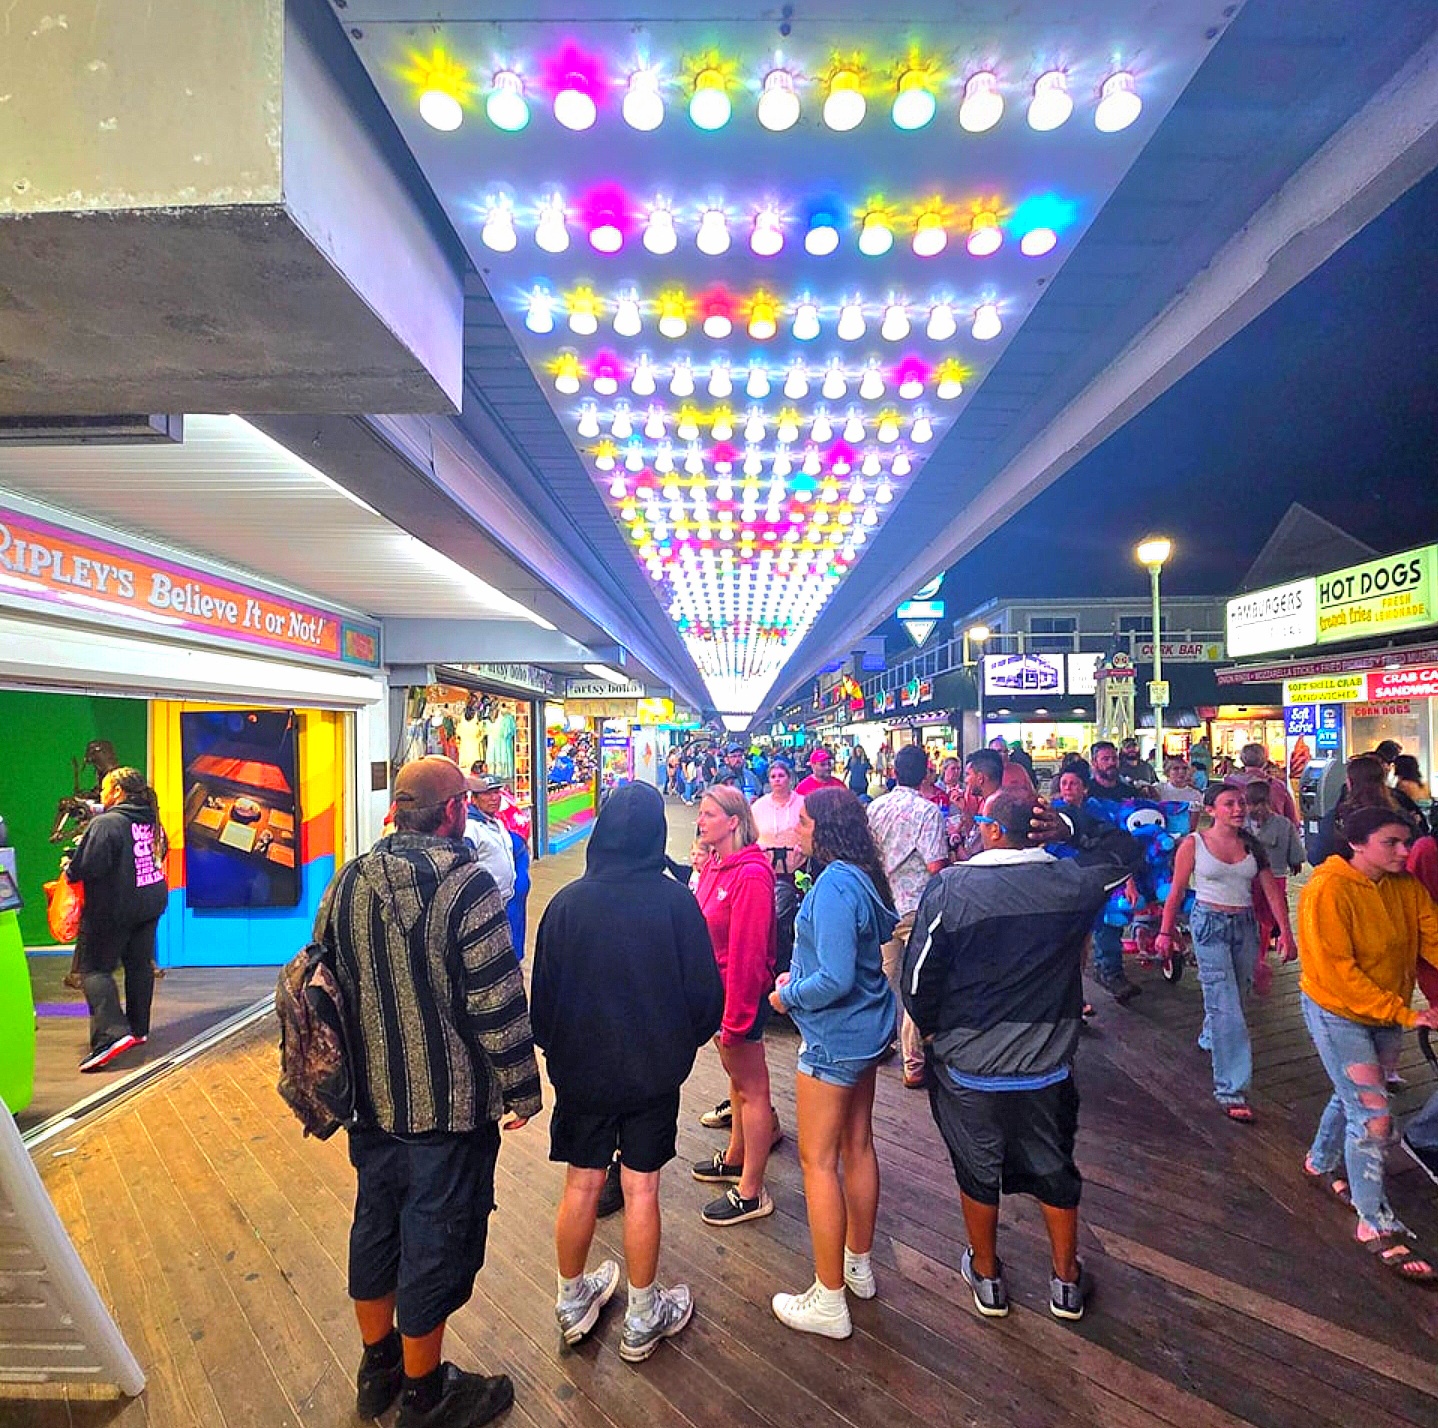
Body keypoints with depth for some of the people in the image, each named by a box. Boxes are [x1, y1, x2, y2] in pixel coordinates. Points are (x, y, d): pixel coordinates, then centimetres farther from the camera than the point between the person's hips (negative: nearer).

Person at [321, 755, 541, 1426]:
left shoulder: (347, 881, -1)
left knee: (376, 1222, 23)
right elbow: (497, 1002, -22)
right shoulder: (465, 883, -22)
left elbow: (325, 978, 9)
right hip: (448, 1103, -7)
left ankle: (377, 1369, 44)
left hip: (370, 1097, 7)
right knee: (436, 1239, 11)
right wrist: (520, 1088, -9)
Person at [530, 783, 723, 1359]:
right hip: (654, 1071, -1)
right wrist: (683, 1043, 9)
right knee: (641, 1190, 12)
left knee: (580, 1186, 17)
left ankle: (573, 1302, 37)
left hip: (581, 1070, 2)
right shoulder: (676, 900, -16)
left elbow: (542, 995, -3)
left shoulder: (567, 902, -12)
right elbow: (705, 993, -10)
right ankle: (643, 1319, 29)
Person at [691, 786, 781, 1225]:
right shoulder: (714, 864, 2)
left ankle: (751, 1193, 20)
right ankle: (736, 1158, 43)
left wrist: (734, 1018, -21)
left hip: (740, 994, -8)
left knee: (750, 1087, 6)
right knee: (736, 1075, 24)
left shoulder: (751, 875, -24)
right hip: (715, 988, 8)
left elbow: (747, 954, -24)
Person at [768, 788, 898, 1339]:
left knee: (818, 1160, 5)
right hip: (867, 1029, 9)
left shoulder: (834, 886, -26)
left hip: (835, 1036, -9)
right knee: (857, 1145, 22)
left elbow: (836, 979, -30)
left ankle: (829, 1303, 19)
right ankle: (859, 1266, 40)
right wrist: (799, 976, 9)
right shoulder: (863, 878, 2)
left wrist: (789, 995, -12)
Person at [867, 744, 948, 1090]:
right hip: (917, 907, -5)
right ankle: (913, 1064, 7)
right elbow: (936, 865, -18)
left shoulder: (875, 806, 1)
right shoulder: (928, 811, -15)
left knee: (885, 977, 19)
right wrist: (954, 860, 2)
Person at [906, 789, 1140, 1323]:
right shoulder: (1073, 882, -12)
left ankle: (987, 1276, 39)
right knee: (1055, 1172, 23)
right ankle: (1066, 1280, 42)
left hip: (968, 1066, -2)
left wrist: (930, 1027, 2)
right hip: (1048, 1067, 2)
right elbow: (1127, 852, 8)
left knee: (977, 1174, 20)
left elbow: (919, 972, -16)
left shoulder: (951, 887, -20)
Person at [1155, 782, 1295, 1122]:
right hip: (1209, 924, -5)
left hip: (1245, 925, 5)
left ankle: (1209, 1038, 47)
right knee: (1226, 1007, -9)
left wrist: (1285, 932, -4)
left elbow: (1272, 891, 4)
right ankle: (1231, 1090, -5)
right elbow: (1176, 892, -3)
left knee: (1235, 999, 16)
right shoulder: (1193, 844, -6)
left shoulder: (1252, 845, 6)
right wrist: (1165, 933, -4)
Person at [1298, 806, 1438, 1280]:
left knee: (1354, 1095, 22)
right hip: (1338, 1012, -7)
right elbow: (1336, 972, -24)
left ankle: (1322, 1163, 47)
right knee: (1373, 1115, -5)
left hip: (1388, 1013, 7)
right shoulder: (1328, 891, -25)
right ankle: (1378, 1226, 10)